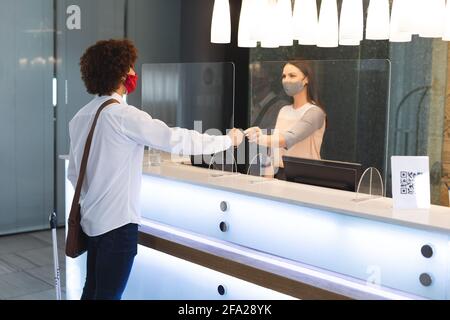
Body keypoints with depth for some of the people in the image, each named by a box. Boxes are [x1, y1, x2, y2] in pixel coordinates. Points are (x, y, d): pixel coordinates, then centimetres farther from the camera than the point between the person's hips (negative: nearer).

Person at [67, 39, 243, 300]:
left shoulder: (80, 117, 7)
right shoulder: (122, 115, -17)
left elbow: (73, 173, 14)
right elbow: (176, 140, -18)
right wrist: (229, 140, -6)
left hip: (93, 220, 8)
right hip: (117, 223, -8)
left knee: (92, 291, 17)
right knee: (108, 295, 1)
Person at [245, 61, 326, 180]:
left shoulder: (314, 112, -9)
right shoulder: (284, 111, 13)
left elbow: (289, 139, -25)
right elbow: (275, 146, 13)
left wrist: (259, 139, -40)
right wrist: (268, 176, 2)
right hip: (280, 174, 5)